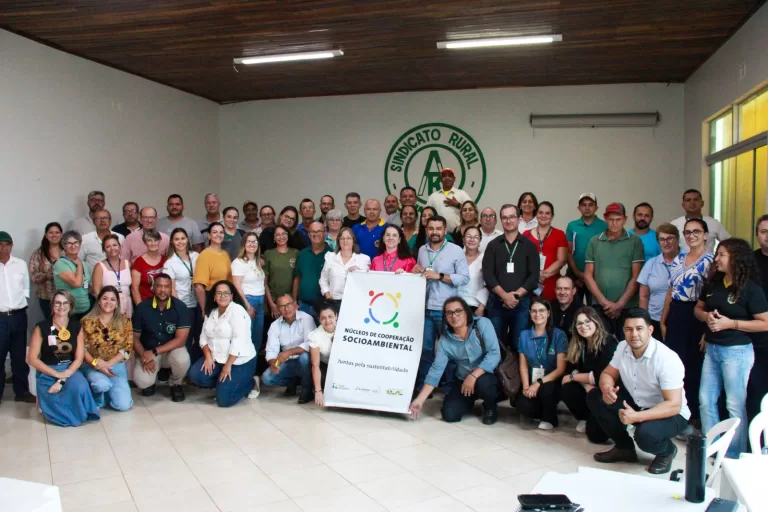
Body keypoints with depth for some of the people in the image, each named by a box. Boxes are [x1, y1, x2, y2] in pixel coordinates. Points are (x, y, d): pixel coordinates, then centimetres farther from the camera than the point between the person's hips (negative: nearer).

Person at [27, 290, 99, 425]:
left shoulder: (76, 326, 2)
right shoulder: (42, 327, -4)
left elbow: (79, 358, 0)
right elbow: (33, 359, -5)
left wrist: (63, 379, -15)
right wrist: (57, 374, -14)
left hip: (70, 370, 2)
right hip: (47, 372, -2)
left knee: (80, 388, -32)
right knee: (54, 402, -29)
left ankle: (77, 413, 1)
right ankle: (68, 415, 7)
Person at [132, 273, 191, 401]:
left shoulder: (180, 307, -14)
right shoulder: (142, 308, -9)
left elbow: (181, 339, -17)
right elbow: (134, 337, -1)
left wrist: (154, 352, -24)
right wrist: (143, 356, -19)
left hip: (172, 350, 0)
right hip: (147, 352, 0)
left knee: (183, 359, -35)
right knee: (141, 381, -27)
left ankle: (175, 384, 1)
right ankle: (150, 381, 14)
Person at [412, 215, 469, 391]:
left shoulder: (456, 250, -5)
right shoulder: (422, 250, 10)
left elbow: (464, 278, -11)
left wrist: (439, 276, -18)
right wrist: (416, 272, -2)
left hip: (446, 309, -4)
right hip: (425, 307, 4)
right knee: (425, 348, 10)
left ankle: (451, 387, 20)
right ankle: (422, 386, 21)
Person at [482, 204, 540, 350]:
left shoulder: (529, 245, 6)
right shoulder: (493, 245, 7)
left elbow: (534, 276, -2)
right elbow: (487, 274, -3)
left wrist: (516, 295, -14)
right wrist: (505, 295, -14)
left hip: (522, 302, 0)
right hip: (497, 302, 1)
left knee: (519, 343, 2)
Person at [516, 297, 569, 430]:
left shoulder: (558, 335, -8)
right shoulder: (524, 335, 4)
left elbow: (561, 369, -12)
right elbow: (523, 365, 4)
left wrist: (539, 383, -22)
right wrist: (526, 386, -14)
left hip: (551, 383, -2)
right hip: (532, 382, 2)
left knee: (545, 389, -36)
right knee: (524, 406, -27)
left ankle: (550, 418, -3)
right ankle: (547, 410, 9)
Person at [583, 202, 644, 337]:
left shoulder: (634, 242, 3)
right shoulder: (594, 242, 7)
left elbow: (636, 277, -1)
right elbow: (588, 275, 5)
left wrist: (620, 304, -7)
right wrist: (604, 301, -5)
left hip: (627, 307, -1)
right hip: (600, 306, 1)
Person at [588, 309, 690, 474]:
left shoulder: (667, 359, -28)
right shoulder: (623, 347, -9)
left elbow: (674, 405, -30)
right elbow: (607, 374, 3)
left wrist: (637, 417, -40)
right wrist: (606, 388, -23)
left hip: (670, 414, -6)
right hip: (637, 403, 6)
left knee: (645, 435, -35)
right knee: (594, 397, -10)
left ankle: (667, 451, 4)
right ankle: (624, 448, 7)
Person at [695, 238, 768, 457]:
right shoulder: (712, 283, 6)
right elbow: (698, 309, 15)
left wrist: (730, 323, -20)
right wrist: (707, 316, -7)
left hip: (737, 351, -6)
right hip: (712, 348, 6)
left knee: (735, 404, 4)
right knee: (706, 400, 11)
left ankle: (735, 454, 17)